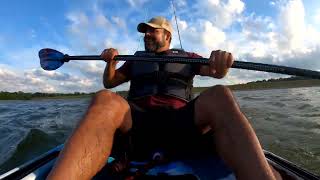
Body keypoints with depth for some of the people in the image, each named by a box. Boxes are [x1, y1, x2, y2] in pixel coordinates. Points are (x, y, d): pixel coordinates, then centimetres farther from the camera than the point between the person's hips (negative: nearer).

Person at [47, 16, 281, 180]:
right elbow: (109, 83, 26)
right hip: (138, 119, 1)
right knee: (105, 101, -29)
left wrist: (221, 62, -12)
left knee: (219, 96, -28)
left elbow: (216, 72, 13)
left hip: (180, 119, 0)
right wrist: (110, 63, 4)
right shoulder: (135, 61, 28)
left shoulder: (186, 57, 25)